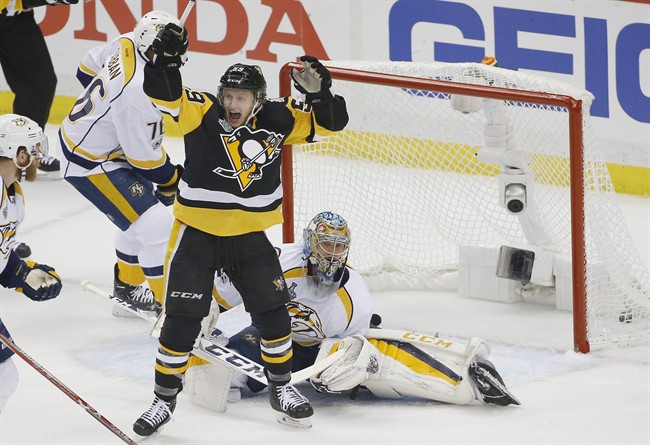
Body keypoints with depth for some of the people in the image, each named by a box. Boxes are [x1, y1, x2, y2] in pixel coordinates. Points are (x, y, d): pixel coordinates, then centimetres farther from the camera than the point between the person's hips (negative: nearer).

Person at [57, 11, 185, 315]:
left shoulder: (127, 44, -10)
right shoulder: (137, 91, -35)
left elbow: (88, 69, 11)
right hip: (90, 164, -10)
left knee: (140, 213, 24)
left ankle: (127, 284, 42)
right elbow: (143, 156, -24)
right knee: (156, 226, -12)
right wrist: (172, 179, -6)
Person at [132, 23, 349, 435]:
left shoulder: (277, 119, -6)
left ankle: (282, 388, 27)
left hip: (250, 238, 3)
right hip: (197, 235, -3)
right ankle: (164, 399, 11)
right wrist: (166, 57, -43)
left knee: (273, 312, 7)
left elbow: (329, 123, -1)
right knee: (182, 319, -2)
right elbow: (165, 94, -26)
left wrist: (318, 91, -19)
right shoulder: (203, 113, -14)